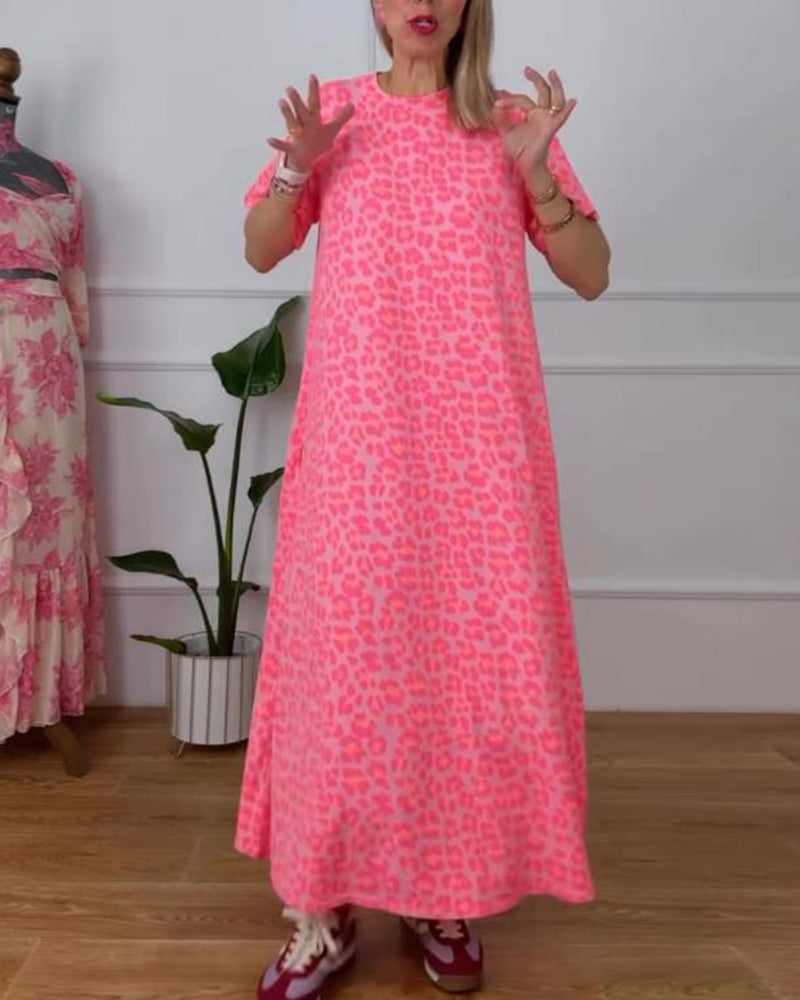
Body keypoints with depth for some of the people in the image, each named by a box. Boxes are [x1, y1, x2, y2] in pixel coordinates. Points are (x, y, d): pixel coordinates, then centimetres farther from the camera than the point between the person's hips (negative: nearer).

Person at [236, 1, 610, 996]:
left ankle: (446, 893, 20)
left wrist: (535, 171, -7)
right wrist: (298, 167, -4)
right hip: (359, 435, 0)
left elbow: (591, 275, 7)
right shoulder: (332, 109, 12)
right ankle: (325, 909, 12)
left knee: (478, 651, 2)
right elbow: (260, 250, 14)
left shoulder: (511, 122, 10)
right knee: (346, 651, -2)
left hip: (480, 437, 1)